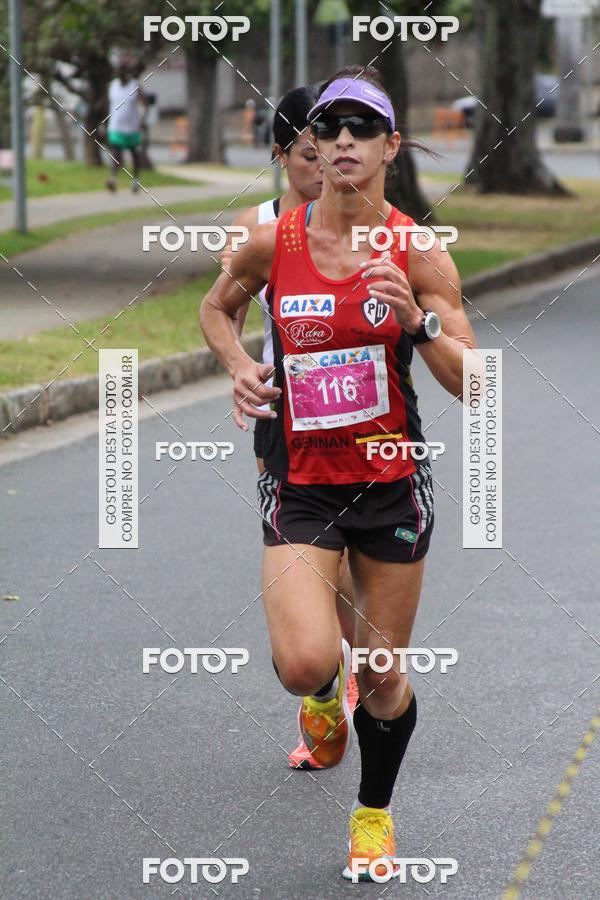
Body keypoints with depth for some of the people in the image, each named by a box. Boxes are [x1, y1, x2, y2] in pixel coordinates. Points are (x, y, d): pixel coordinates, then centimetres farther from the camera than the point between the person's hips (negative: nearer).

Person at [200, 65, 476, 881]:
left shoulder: (419, 253, -7)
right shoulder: (273, 242, -5)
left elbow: (471, 384, -9)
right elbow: (216, 306, 16)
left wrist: (418, 320, -26)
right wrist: (239, 368, -2)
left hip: (392, 481, 0)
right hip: (300, 484, 0)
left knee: (384, 674, 8)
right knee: (305, 663, -18)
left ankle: (375, 813, 35)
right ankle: (326, 693, 21)